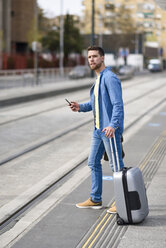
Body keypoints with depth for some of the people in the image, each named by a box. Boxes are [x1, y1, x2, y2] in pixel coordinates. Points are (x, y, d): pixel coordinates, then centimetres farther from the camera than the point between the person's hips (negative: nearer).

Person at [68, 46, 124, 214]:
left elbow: (118, 105, -22)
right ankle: (95, 199, 24)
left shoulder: (110, 78, -15)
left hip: (111, 129, -10)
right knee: (94, 162, 14)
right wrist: (80, 107, 6)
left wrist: (113, 125, -34)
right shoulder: (98, 78, 16)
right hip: (98, 129, 10)